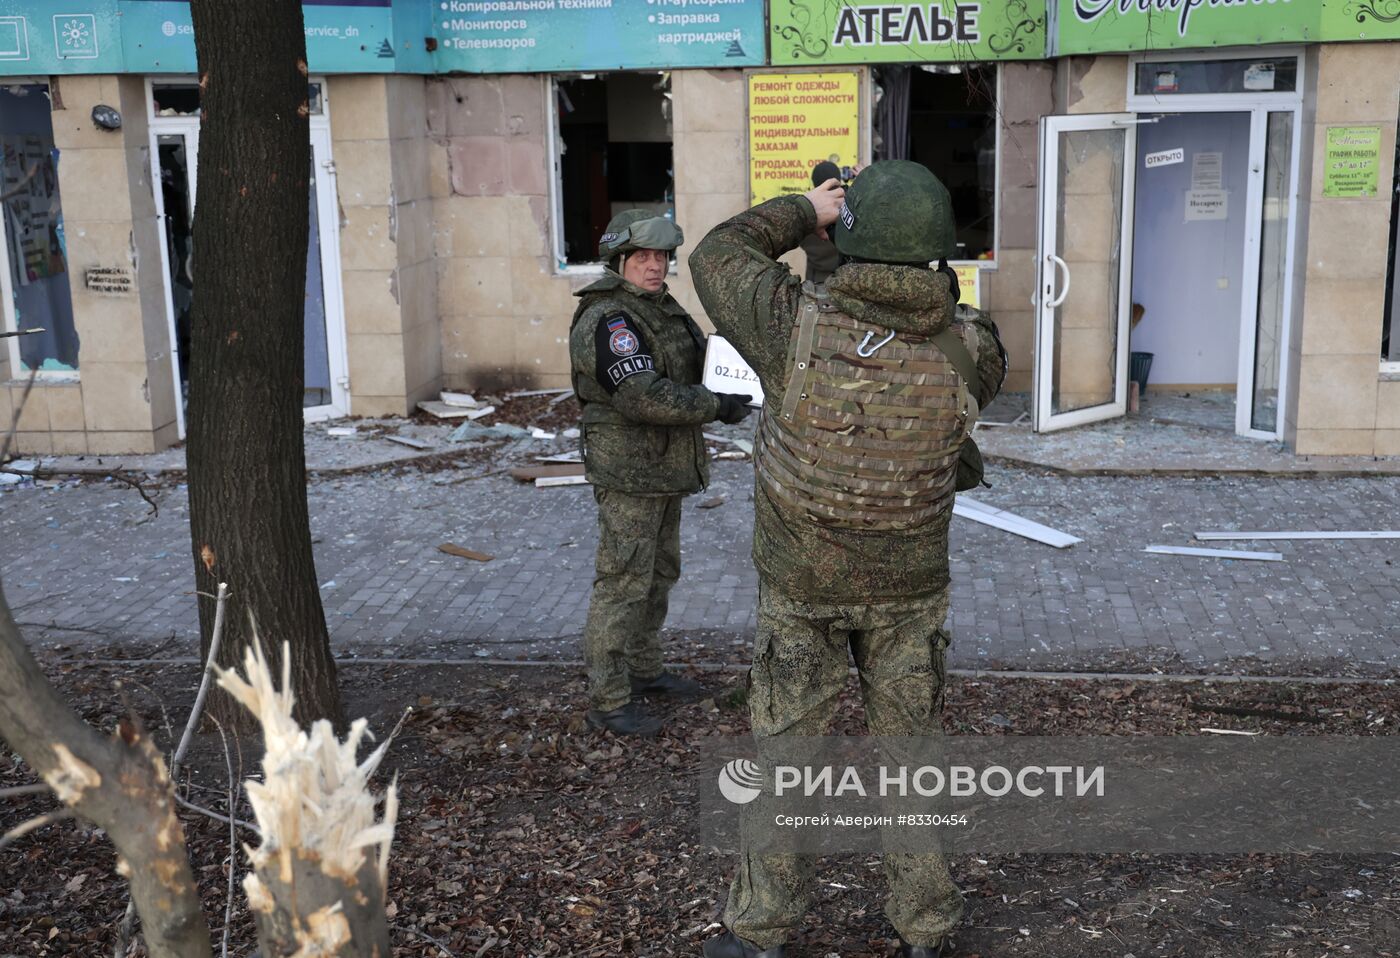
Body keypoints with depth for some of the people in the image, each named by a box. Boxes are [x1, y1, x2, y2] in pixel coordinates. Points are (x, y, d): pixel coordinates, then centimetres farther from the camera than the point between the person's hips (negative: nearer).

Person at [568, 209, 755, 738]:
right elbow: (644, 397, -29)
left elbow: (696, 365, 22)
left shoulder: (662, 308, 11)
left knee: (659, 573, 19)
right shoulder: (608, 320, -19)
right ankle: (608, 701, 2)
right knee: (624, 584, -5)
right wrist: (718, 405, -22)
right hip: (628, 474, -10)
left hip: (665, 470, 10)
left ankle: (644, 670, 33)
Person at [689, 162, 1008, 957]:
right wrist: (919, 268, 9)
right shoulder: (967, 349, -16)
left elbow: (719, 256, -4)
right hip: (911, 590, 1)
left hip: (802, 587, -1)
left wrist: (807, 211, 6)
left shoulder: (797, 324, -21)